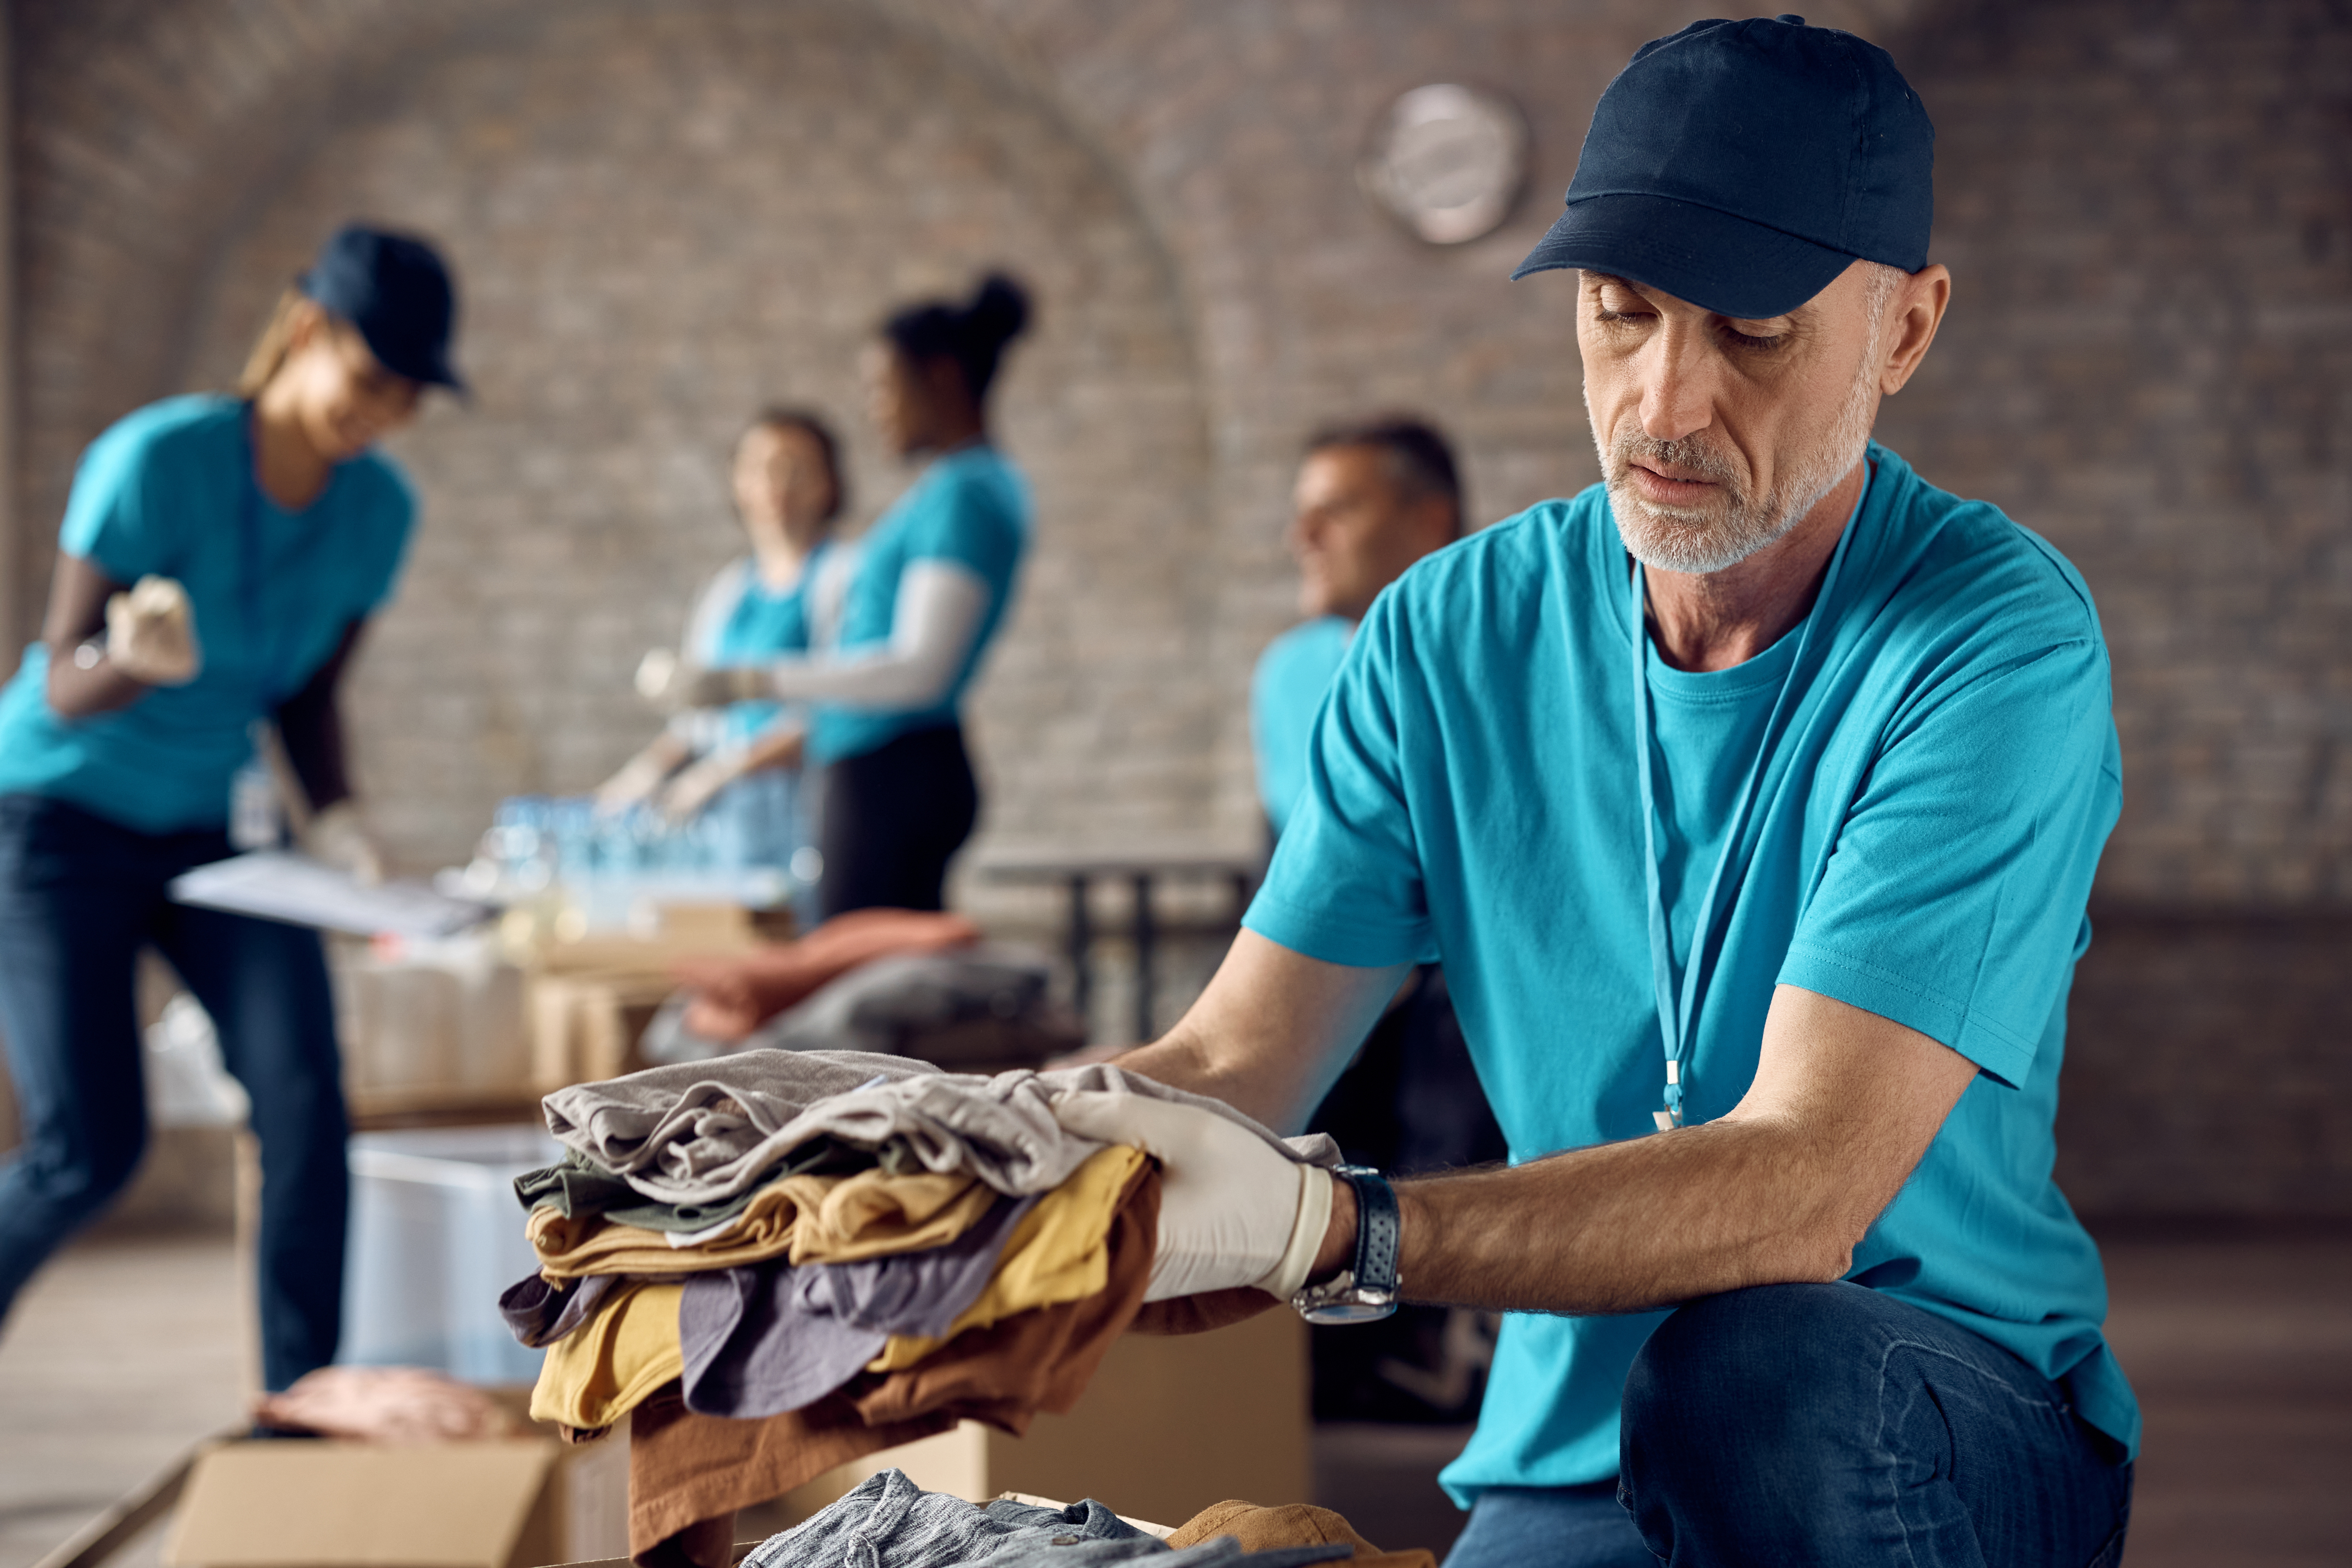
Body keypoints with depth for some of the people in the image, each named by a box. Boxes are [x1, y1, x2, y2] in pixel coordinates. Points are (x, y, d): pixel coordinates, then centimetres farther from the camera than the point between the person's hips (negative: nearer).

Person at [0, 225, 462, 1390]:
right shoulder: (158, 461, -21)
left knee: (306, 1106, -14)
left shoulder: (377, 508, -3)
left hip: (208, 831, 5)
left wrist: (335, 818, -8)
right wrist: (137, 659, -40)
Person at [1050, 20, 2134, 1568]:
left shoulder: (1997, 642, -16)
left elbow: (1800, 1183, -27)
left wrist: (1321, 1233, -41)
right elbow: (1233, 1060, -4)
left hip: (1961, 1437, -2)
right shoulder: (1456, 633, 1)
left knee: (1745, 1360, -35)